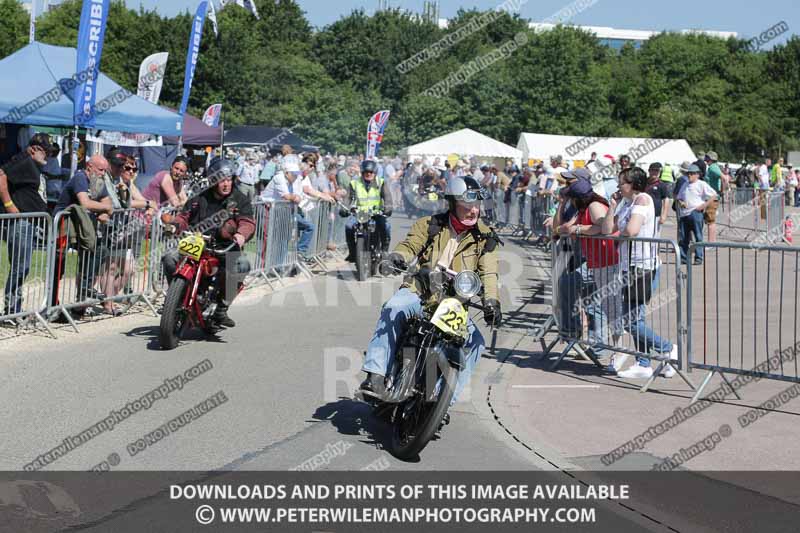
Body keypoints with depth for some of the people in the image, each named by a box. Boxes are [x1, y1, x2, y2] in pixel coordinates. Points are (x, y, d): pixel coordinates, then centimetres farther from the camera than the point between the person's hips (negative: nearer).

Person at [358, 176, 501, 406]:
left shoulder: (485, 238, 5)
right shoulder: (429, 224, 5)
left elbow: (488, 273, -5)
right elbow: (410, 245, -5)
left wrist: (491, 301, -24)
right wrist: (398, 257, -30)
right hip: (418, 292, -2)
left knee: (475, 341, -18)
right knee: (393, 309, -32)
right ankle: (375, 375, -37)